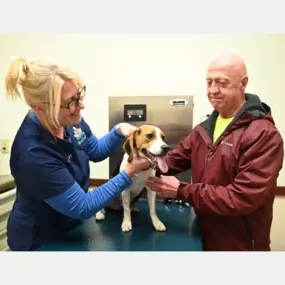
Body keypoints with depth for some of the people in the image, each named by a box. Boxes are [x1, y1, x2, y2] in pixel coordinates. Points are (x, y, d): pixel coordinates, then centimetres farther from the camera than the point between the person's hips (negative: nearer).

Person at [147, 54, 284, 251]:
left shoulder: (264, 135, -21)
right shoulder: (204, 129, 6)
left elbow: (243, 198, -27)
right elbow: (176, 159, 2)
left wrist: (182, 190, -25)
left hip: (240, 245, -6)